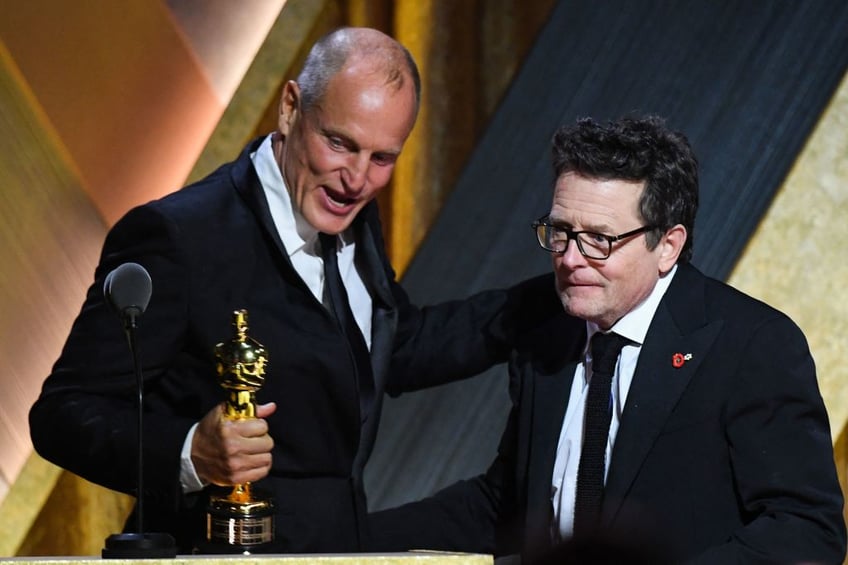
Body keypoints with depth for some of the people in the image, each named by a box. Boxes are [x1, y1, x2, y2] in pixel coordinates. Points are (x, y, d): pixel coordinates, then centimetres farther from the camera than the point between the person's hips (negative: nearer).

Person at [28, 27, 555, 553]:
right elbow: (64, 413, -17)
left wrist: (547, 299, 15)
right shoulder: (176, 237, -17)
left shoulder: (357, 222, 7)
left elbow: (400, 351, 23)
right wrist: (190, 455, -33)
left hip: (345, 548, 5)